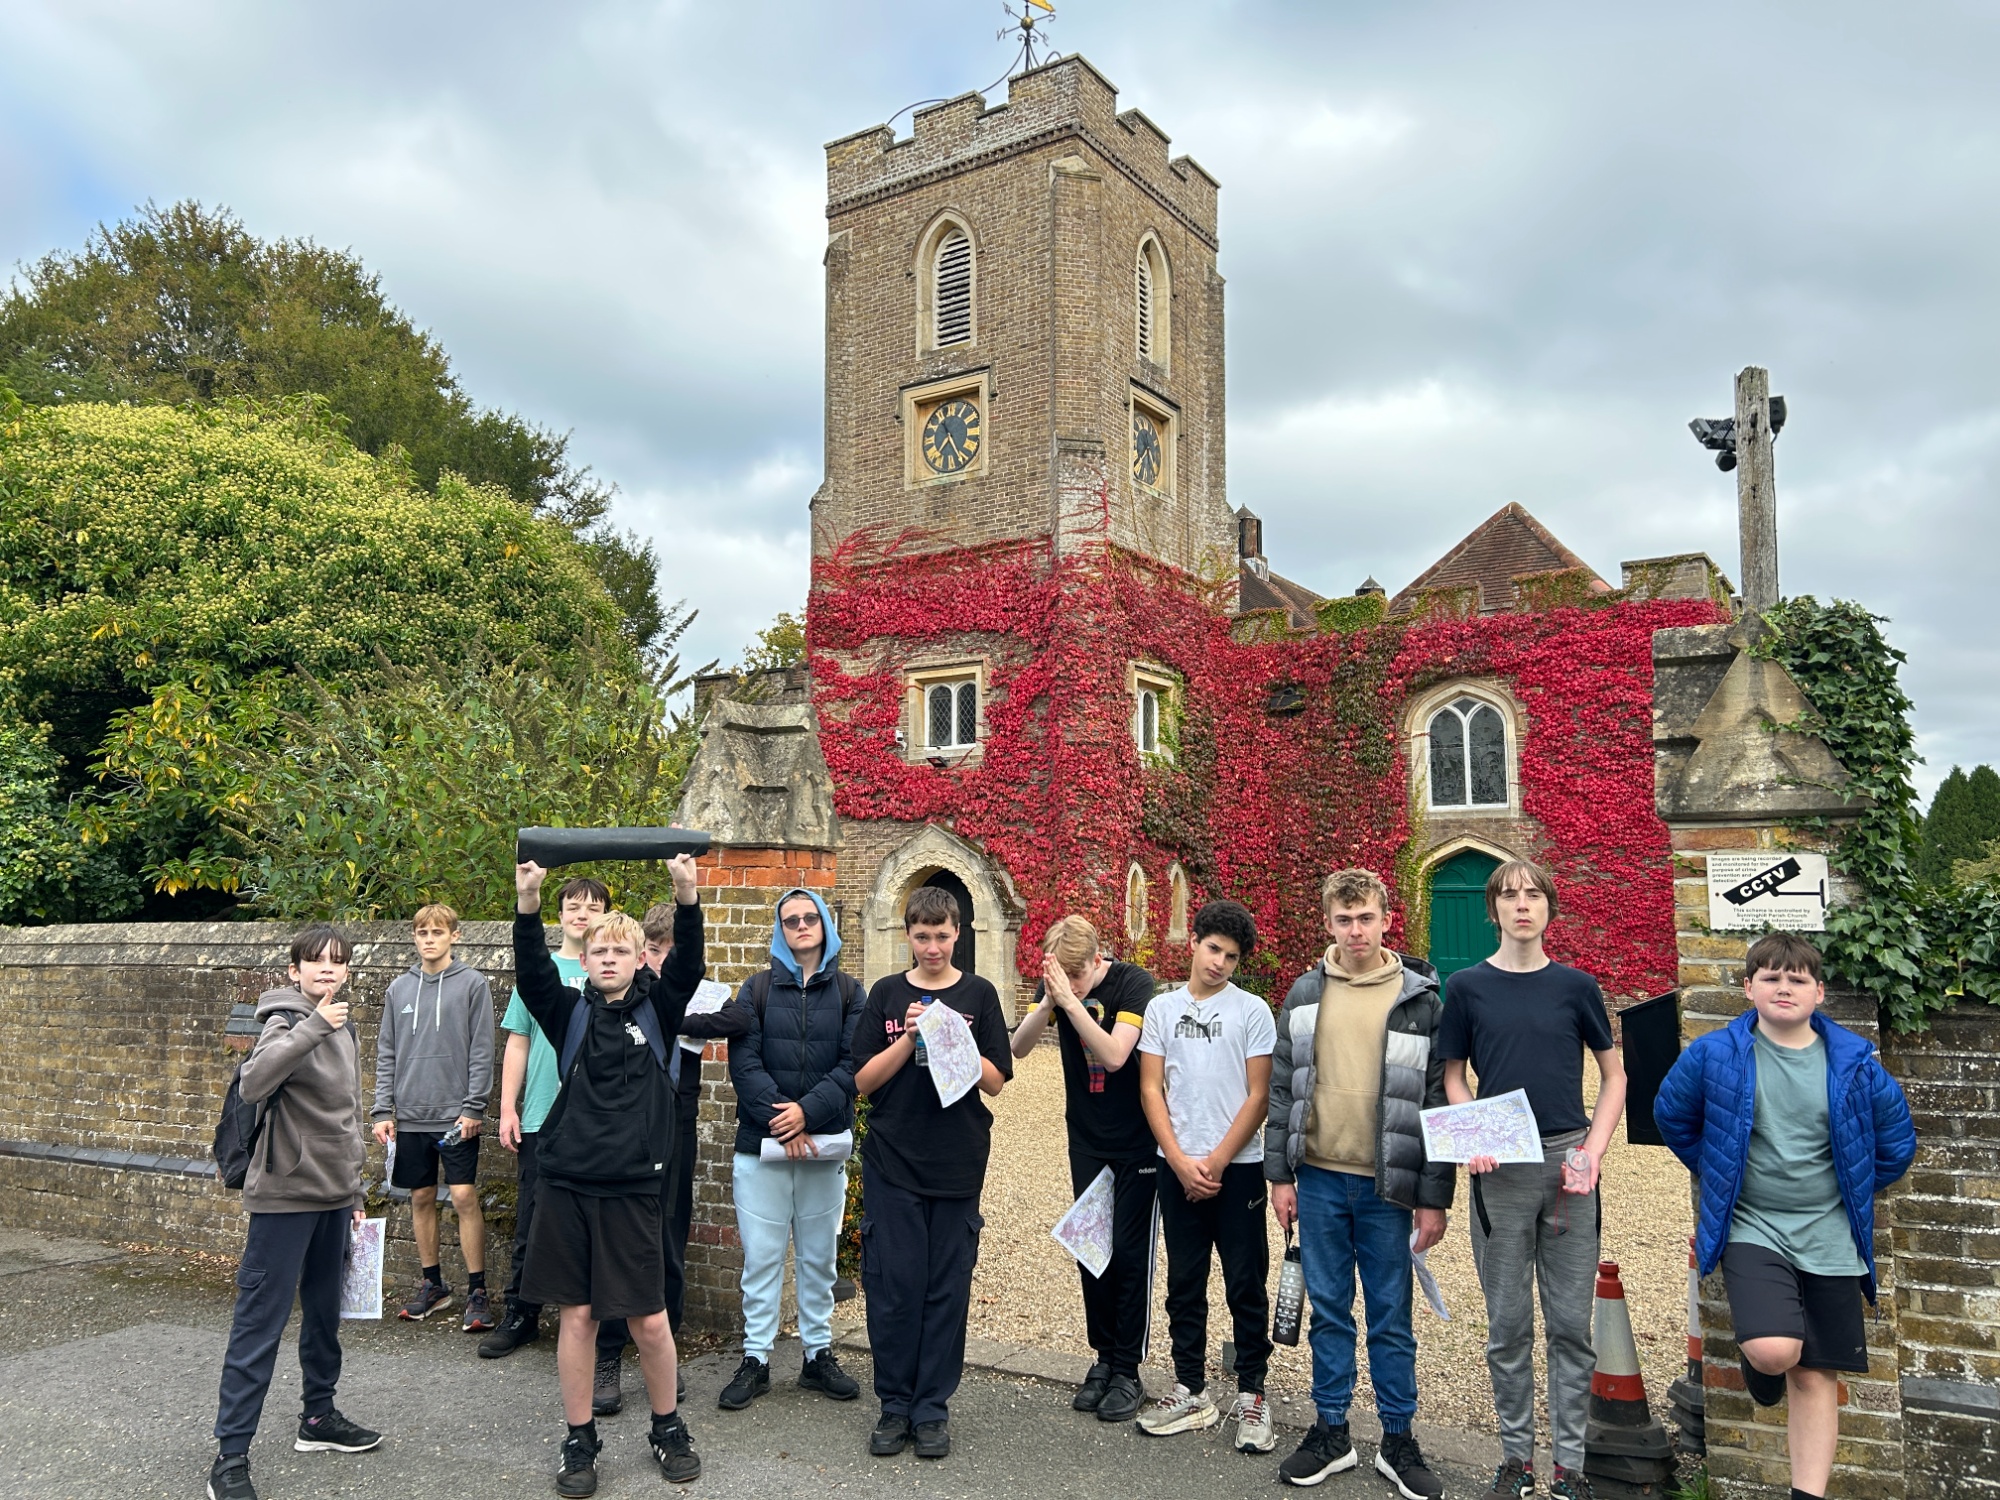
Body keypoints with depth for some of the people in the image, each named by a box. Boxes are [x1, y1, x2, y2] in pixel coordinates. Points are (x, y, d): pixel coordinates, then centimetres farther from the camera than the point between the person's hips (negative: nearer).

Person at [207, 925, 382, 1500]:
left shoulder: (343, 1029, 11)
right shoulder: (287, 1021, -12)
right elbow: (253, 1084, -33)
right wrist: (313, 1025, -35)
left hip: (332, 1197, 8)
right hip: (286, 1196, -8)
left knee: (325, 1312, 17)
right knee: (260, 1323, -4)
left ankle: (318, 1417, 31)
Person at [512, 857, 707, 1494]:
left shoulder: (657, 1011, 4)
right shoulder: (571, 1013, 5)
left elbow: (687, 966, -12)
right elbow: (532, 974, -11)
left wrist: (687, 896, -28)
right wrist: (528, 905, -27)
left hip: (632, 1186, -1)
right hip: (566, 1183, 1)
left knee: (649, 1318, 5)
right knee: (577, 1315, 7)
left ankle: (669, 1429, 26)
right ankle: (580, 1442, 23)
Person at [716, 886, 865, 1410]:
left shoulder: (849, 993, 5)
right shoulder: (758, 989, 4)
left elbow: (853, 1065, -5)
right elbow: (743, 1061, -6)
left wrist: (808, 1110, -17)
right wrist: (778, 1118, -16)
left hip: (824, 1144, 1)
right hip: (762, 1144, -1)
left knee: (819, 1257, 11)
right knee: (761, 1256, 3)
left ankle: (818, 1355, 23)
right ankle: (755, 1360, 15)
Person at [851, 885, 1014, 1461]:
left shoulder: (978, 995, 3)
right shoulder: (886, 994, 5)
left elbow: (995, 1080, 0)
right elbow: (864, 1080, 1)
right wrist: (910, 1037, -13)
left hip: (957, 1165, 0)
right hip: (892, 1162, 0)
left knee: (947, 1288, 5)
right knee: (892, 1285, 2)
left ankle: (932, 1407, 18)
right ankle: (895, 1405, 17)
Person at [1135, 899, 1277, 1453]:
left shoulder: (1251, 1011, -1)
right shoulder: (1162, 1008, 5)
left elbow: (1259, 1095, -4)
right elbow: (1151, 1089, 3)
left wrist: (1216, 1161, -9)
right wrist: (1181, 1162, -6)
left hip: (1238, 1167, -2)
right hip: (1177, 1168, 3)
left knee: (1246, 1285, 4)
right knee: (1184, 1283, 10)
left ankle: (1251, 1397, 16)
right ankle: (1191, 1393, 22)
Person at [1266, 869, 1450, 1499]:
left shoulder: (1419, 999, -4)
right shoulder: (1305, 994, 3)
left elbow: (1438, 1100, -3)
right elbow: (1282, 1088, 6)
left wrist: (1434, 1197, -5)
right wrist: (1280, 1174, 3)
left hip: (1388, 1186, -2)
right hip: (1320, 1180, 2)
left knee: (1391, 1320, 9)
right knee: (1328, 1312, 12)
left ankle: (1398, 1441, 25)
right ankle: (1331, 1433, 26)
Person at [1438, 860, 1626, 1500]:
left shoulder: (1576, 986, 4)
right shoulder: (1467, 987, 3)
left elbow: (1614, 1075, 10)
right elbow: (1453, 1078, 7)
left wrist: (1592, 1151, -3)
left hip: (1568, 1166, 1)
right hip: (1499, 1169, 0)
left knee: (1571, 1324, 6)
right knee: (1508, 1325, 8)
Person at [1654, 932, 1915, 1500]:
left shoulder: (1853, 1061, -2)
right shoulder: (1714, 1055, -7)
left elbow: (1897, 1139, 13)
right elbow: (1672, 1117, 10)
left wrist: (1852, 1192, 12)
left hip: (1829, 1237, 2)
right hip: (1751, 1229, -2)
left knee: (1816, 1376, 6)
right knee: (1775, 1350, -22)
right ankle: (1757, 1363, 15)